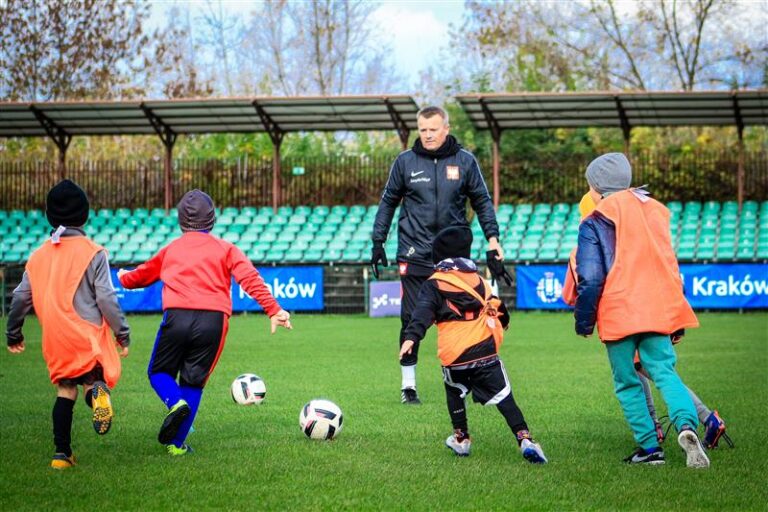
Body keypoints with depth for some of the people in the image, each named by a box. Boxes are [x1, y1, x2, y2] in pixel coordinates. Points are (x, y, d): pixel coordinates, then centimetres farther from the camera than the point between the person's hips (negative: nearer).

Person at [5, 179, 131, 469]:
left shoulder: (39, 255, 8)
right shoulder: (93, 253, -5)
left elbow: (21, 298, 11)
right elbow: (106, 298, -9)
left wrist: (13, 334, 24)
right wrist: (123, 334, -1)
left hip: (55, 339, 4)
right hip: (89, 336, -4)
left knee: (65, 389, 16)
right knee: (95, 378, 9)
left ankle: (61, 453, 7)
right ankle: (97, 391, -31)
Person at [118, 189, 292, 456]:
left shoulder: (171, 249, 19)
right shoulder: (225, 249, 13)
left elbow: (141, 275, 34)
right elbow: (251, 279, -2)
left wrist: (123, 277, 57)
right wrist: (274, 310, -5)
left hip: (176, 317, 0)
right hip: (213, 321, 0)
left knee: (159, 372, 18)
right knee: (193, 381, 12)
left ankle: (176, 403, -13)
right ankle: (176, 443, 6)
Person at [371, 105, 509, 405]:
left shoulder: (464, 161, 2)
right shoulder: (405, 161, 2)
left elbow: (482, 201, 7)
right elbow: (388, 202, 10)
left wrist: (492, 239, -1)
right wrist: (378, 241, 6)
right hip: (415, 254, 0)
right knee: (411, 321, 2)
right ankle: (408, 385, 12)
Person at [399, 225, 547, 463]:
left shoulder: (434, 285, 3)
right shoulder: (479, 281, 17)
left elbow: (423, 312, -13)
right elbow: (498, 307, 26)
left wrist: (411, 337, -24)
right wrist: (502, 322, 48)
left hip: (454, 356, -2)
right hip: (486, 352, 2)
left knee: (455, 392, 25)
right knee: (504, 398, -2)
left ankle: (461, 439, 28)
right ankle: (525, 439, -16)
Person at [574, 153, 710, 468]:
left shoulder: (595, 223, -3)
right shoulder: (655, 211, 15)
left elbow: (590, 279, -9)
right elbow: (670, 265, 20)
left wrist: (583, 322, 3)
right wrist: (677, 319, 25)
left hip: (618, 314, -4)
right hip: (658, 310, 4)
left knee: (627, 382, 7)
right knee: (664, 370, 0)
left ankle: (650, 447, 2)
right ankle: (687, 424, -27)